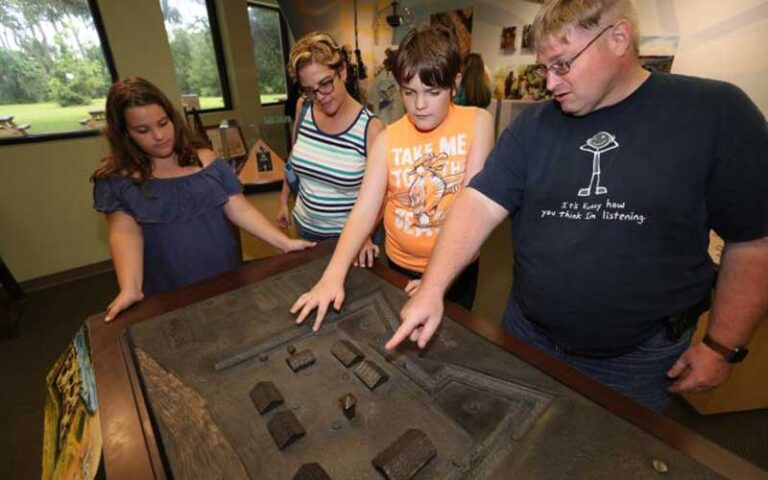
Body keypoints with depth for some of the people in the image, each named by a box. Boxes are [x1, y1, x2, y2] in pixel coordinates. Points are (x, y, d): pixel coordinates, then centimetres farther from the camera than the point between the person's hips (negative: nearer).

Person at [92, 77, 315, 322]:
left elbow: (240, 210, -6)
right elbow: (125, 233, -14)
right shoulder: (115, 178, -5)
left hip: (227, 280, 2)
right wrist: (130, 289, -30)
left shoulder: (206, 160, -1)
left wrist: (284, 242, -17)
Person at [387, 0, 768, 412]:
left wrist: (723, 345, -5)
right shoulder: (533, 125, -5)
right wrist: (432, 289, -25)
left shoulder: (716, 113, -9)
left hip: (637, 361, -1)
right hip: (526, 336, 3)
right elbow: (479, 204, -15)